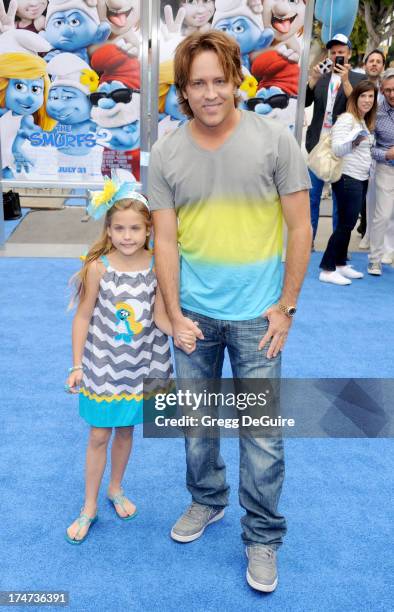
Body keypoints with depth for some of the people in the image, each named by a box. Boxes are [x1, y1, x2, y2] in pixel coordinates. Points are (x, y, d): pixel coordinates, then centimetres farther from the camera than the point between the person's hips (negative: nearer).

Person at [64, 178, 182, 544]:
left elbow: (159, 314, -10)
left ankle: (116, 489, 43)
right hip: (103, 364, -2)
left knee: (126, 430, 18)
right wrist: (76, 365, -7)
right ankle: (89, 508, 27)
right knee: (99, 435, 8)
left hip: (140, 364, 2)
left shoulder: (156, 266, -10)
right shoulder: (98, 267, -15)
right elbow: (83, 317, -9)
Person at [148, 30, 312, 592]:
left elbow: (301, 229, -5)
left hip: (256, 315, -2)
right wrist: (173, 313, -6)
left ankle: (263, 537, 27)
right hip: (194, 314, 3)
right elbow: (165, 239, -1)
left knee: (262, 434, 5)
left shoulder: (275, 140, -8)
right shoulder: (165, 154, -2)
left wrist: (286, 306, -7)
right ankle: (207, 500, 44)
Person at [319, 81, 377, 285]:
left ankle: (340, 264, 19)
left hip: (361, 179, 9)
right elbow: (337, 149, -20)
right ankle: (327, 270, -4)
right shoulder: (347, 118, -11)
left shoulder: (365, 122, 16)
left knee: (349, 224, 11)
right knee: (345, 224, -9)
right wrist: (355, 137, -31)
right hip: (348, 178, -9)